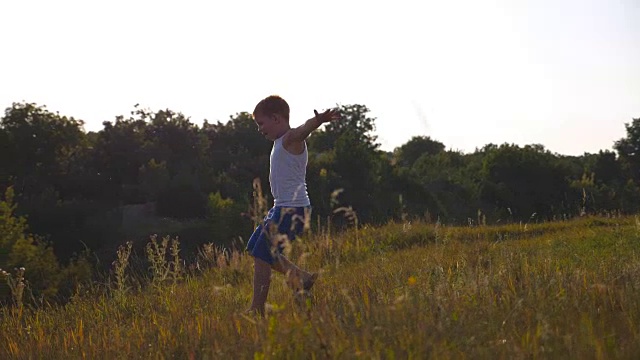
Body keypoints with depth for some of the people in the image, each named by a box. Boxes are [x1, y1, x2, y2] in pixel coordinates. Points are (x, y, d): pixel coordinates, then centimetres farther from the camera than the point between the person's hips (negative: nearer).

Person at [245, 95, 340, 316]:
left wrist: (320, 119, -56)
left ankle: (257, 311, -6)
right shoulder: (281, 142, 16)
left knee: (262, 257, -11)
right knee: (255, 249, 18)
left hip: (292, 209, -11)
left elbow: (305, 128, -37)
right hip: (281, 207, 11)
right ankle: (302, 277, 18)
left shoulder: (291, 138, -14)